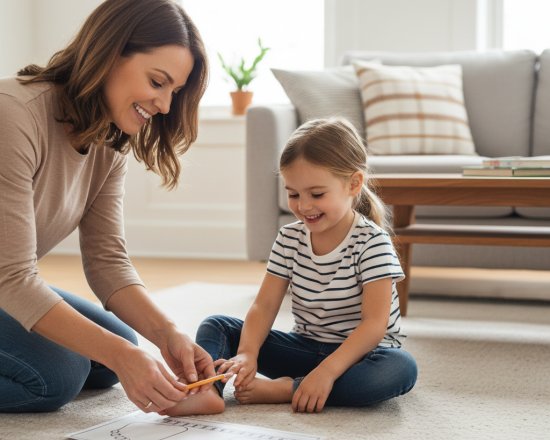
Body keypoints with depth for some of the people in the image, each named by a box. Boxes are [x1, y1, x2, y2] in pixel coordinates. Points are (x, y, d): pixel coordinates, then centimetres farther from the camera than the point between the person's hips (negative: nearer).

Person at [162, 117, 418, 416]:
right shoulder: (289, 239, 0)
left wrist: (326, 371, -35)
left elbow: (375, 322, -23)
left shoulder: (371, 242, -15)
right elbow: (264, 305, -5)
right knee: (216, 326, -4)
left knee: (401, 369, -38)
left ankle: (283, 389, -34)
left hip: (357, 352, -4)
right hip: (304, 347, 5)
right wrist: (246, 354, -25)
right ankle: (207, 390, -34)